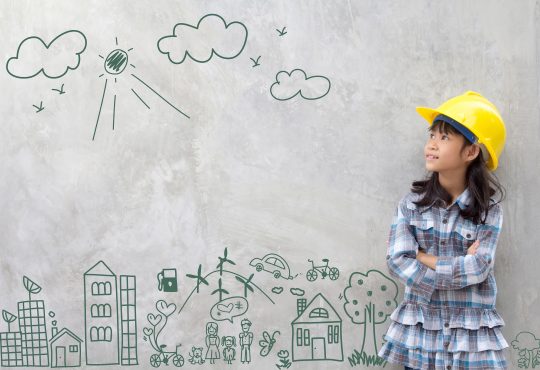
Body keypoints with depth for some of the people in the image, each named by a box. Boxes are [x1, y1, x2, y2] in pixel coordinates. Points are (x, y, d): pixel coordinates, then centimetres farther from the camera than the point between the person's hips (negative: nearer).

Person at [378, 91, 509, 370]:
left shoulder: (488, 209, -4)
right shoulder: (411, 203, -2)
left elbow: (478, 268, -15)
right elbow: (397, 262, -12)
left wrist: (422, 258, -11)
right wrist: (459, 268, -16)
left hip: (473, 335, -1)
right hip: (419, 330, 1)